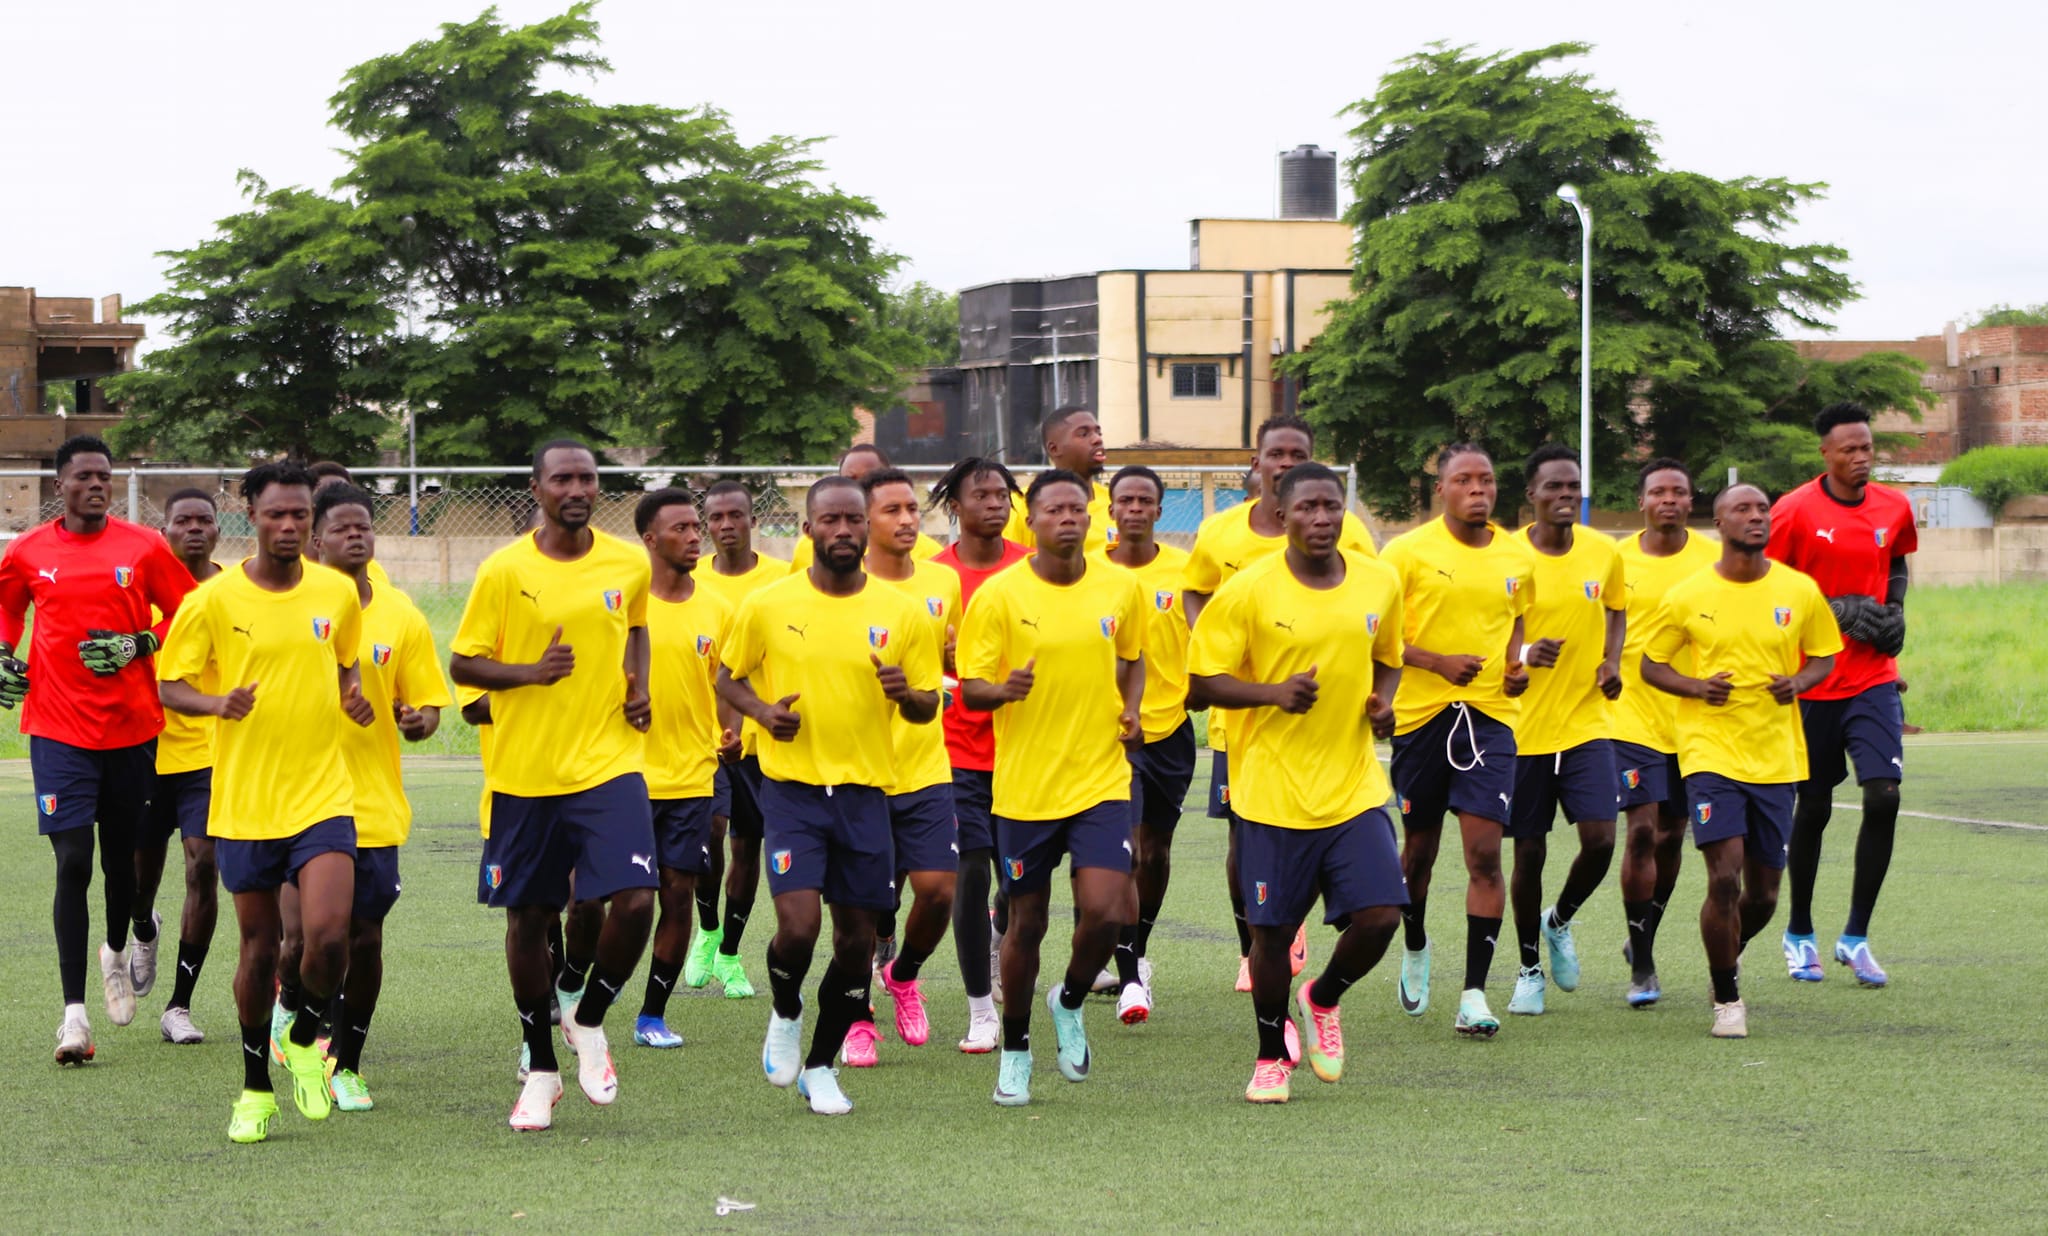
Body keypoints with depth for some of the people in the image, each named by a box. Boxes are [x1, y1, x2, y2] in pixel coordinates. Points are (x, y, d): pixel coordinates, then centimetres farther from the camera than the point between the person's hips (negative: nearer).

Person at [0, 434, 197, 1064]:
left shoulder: (144, 547, 0)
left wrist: (136, 645, -8)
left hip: (131, 725, 1)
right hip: (58, 728, -1)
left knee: (121, 857, 12)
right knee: (73, 864, -10)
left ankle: (117, 951, 44)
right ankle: (74, 1011, -9)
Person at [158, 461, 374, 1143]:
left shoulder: (338, 593, 3)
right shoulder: (213, 600, -5)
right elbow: (170, 684, 1)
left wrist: (352, 694, 0)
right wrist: (216, 702, -19)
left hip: (322, 797, 1)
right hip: (244, 800, -1)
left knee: (328, 934, -16)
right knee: (259, 946, 6)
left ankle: (305, 1043, 13)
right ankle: (255, 1087, 24)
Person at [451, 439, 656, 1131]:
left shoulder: (628, 564, 4)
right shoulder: (504, 571, -5)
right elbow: (462, 663, -1)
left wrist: (638, 684, 7)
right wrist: (530, 672, -17)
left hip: (609, 763, 1)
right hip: (525, 772, -1)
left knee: (635, 899, -16)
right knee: (528, 916, 7)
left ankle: (589, 1021, 12)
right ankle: (540, 1068, 24)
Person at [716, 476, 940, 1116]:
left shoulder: (902, 612, 2)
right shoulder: (767, 606, -2)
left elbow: (927, 708, 7)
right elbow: (728, 677, 11)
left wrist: (906, 695, -16)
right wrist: (762, 710, -9)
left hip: (865, 792, 2)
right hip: (792, 789, -2)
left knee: (856, 938, 5)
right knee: (798, 924, -17)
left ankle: (820, 1065, 24)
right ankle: (784, 1014, 16)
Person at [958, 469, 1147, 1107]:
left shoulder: (1122, 588, 2)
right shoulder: (1000, 594, -7)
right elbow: (969, 689, -4)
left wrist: (1132, 710, 1)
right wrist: (1004, 689, -26)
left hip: (1101, 779, 1)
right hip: (1024, 785, -1)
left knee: (1104, 912, -14)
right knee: (1026, 924, 7)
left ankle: (1070, 1002, 18)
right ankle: (1015, 1049, 28)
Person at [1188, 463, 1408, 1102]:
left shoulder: (1379, 584, 4)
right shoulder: (1248, 591, -9)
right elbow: (1204, 681, -5)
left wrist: (1382, 702, 0)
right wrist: (1275, 693, -20)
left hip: (1355, 786, 3)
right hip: (1274, 791, -3)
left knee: (1380, 915, -9)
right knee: (1272, 930, 2)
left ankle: (1322, 1000, 23)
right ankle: (1271, 1056, 25)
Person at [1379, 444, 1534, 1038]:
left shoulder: (1516, 557, 8)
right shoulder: (1409, 552, -4)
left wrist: (1516, 666, 6)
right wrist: (1437, 661, -17)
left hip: (1490, 714, 2)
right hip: (1422, 714, -1)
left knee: (1484, 854, -10)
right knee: (1420, 847, 12)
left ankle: (1474, 994, -10)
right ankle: (1415, 947, 42)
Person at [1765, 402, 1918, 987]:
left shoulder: (1894, 508, 5)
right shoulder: (1794, 511, -10)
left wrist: (1895, 612, 5)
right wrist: (1838, 611, -14)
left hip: (1873, 678, 3)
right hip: (1814, 681, -3)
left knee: (1884, 795, -11)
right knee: (1814, 807, 6)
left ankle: (1856, 936, 2)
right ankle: (1799, 934, 25)